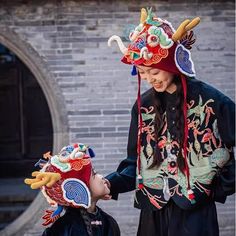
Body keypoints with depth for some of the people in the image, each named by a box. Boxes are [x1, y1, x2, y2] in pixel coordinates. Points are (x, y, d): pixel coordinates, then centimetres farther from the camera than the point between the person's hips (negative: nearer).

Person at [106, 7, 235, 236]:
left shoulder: (212, 102, -8)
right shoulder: (143, 106, 5)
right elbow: (135, 163, 6)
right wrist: (110, 183, -9)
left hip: (196, 215, -4)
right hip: (154, 213, 4)